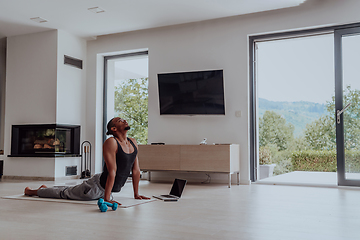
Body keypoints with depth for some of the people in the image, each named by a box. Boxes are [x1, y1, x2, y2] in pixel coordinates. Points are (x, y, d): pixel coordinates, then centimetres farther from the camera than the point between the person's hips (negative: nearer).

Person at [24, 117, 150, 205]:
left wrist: (136, 194, 5)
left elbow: (136, 170, 3)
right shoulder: (111, 143, -26)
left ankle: (45, 189, 50)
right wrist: (106, 198, -31)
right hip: (97, 186, -8)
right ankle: (31, 191, 32)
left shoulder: (133, 143, -1)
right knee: (65, 193, 10)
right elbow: (112, 171, -30)